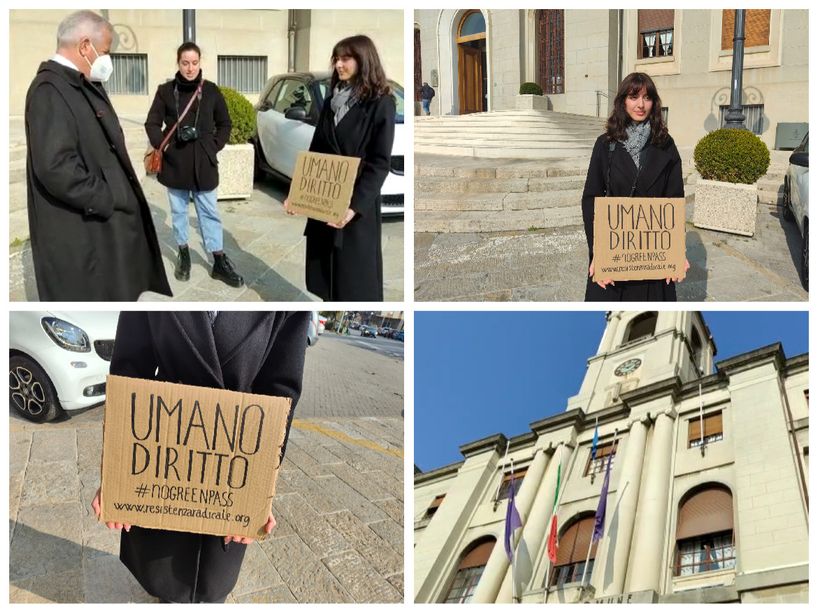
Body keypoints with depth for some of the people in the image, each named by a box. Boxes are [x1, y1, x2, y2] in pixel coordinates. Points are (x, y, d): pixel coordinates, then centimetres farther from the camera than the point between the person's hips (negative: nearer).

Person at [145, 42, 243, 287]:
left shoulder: (211, 90, 0)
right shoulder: (165, 90, -1)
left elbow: (224, 124, 9)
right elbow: (152, 123, 5)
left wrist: (214, 147, -1)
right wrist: (161, 146, -9)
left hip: (204, 162, 0)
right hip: (175, 162, 0)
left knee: (209, 212, 5)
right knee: (178, 210, 12)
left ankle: (219, 262, 9)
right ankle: (183, 253, 27)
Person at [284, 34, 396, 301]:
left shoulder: (381, 103, -8)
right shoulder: (331, 101, 11)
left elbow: (380, 163, -14)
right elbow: (314, 152, 13)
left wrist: (355, 206, -24)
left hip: (358, 203, -6)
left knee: (355, 282, 0)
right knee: (323, 278, 11)